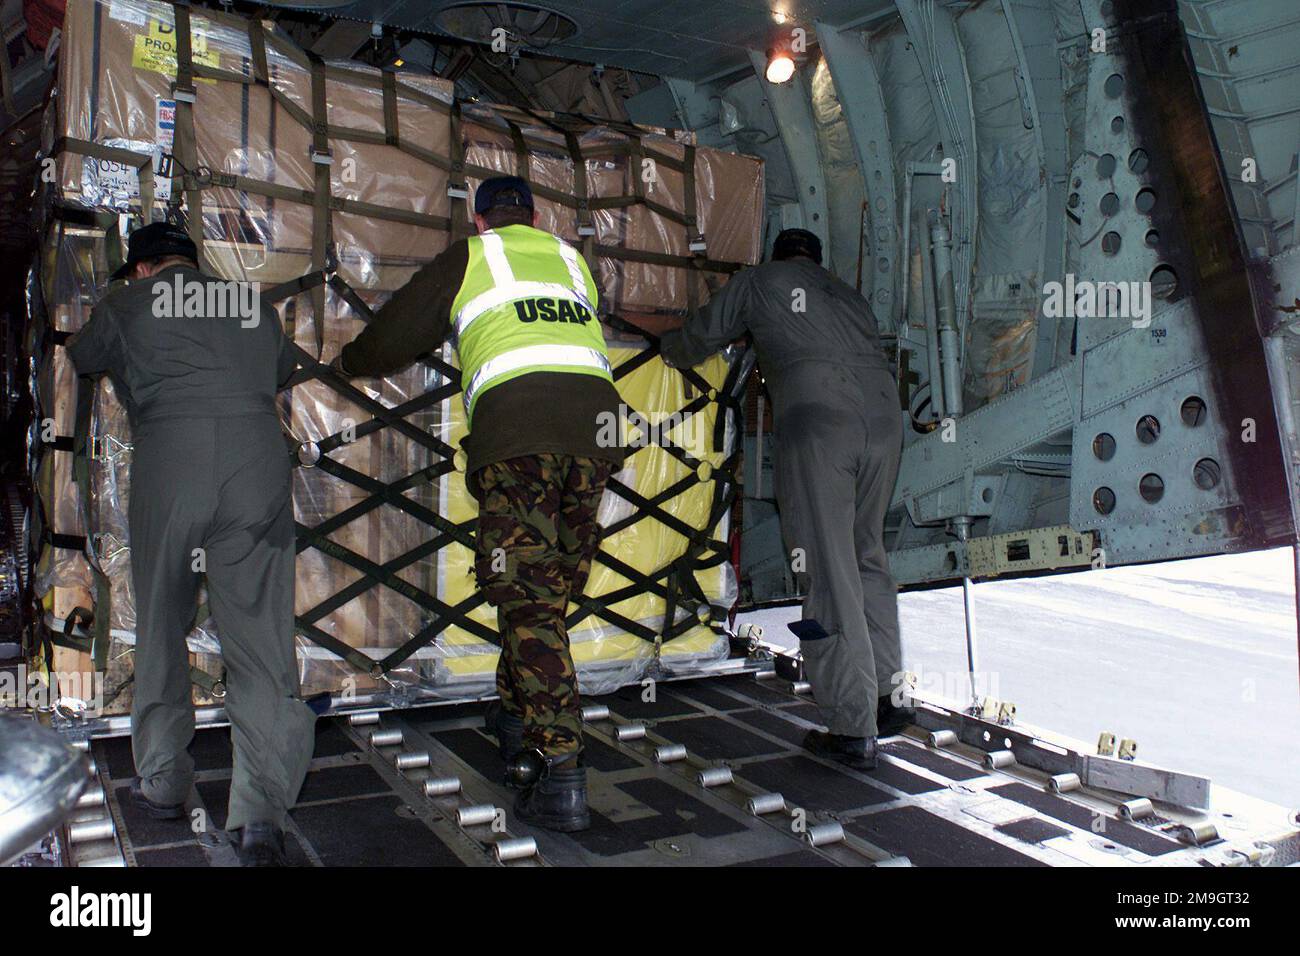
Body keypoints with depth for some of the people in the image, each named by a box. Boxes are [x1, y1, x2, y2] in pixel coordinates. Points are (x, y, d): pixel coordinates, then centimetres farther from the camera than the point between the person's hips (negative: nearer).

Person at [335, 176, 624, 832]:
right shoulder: (571, 259, 29)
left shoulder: (467, 259, 18)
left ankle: (560, 774, -13)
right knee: (550, 589, 15)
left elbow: (394, 333, 25)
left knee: (528, 599, -7)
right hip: (594, 418, 5)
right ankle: (518, 721, 27)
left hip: (513, 424, -4)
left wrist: (349, 361, 46)